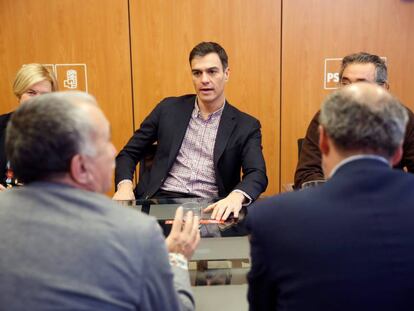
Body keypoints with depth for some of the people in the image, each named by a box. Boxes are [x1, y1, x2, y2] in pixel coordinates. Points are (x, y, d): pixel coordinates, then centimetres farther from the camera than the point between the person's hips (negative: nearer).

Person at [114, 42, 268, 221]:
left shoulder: (246, 126, 7)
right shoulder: (169, 109, 12)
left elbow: (257, 174, -6)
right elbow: (129, 153, 15)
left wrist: (236, 196, -30)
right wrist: (125, 185, -7)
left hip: (209, 208, 0)